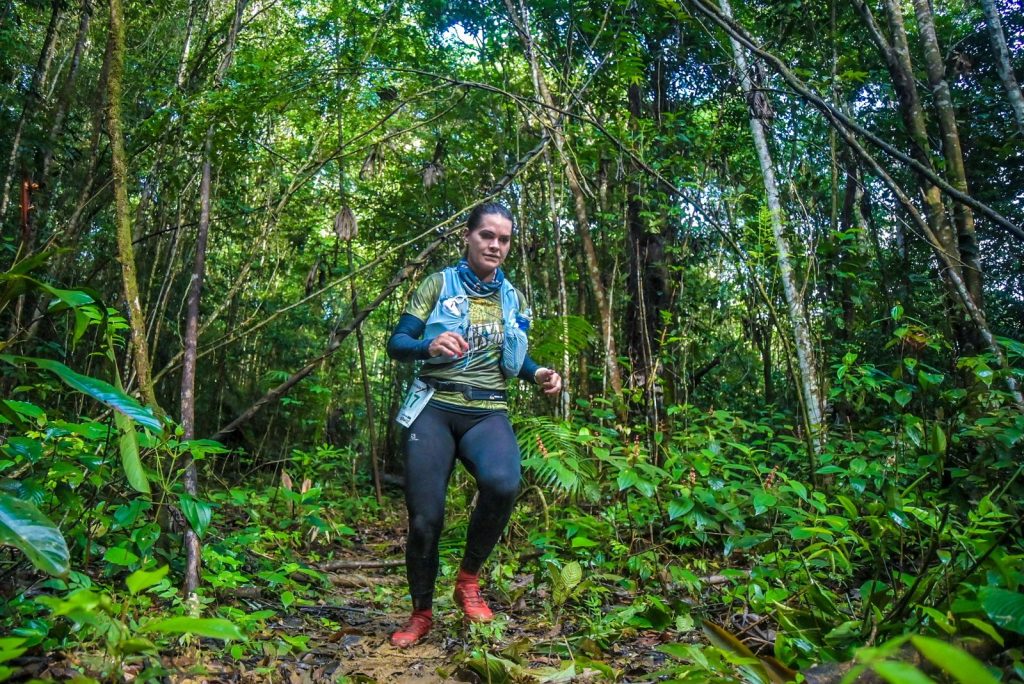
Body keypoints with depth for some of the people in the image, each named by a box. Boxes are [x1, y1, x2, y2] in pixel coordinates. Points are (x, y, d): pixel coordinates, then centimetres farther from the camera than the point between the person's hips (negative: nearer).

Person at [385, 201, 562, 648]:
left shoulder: (512, 298, 13)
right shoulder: (438, 284, 3)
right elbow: (396, 343, -1)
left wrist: (537, 373, 2)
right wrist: (429, 346, -23)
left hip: (487, 413, 2)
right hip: (434, 409, -1)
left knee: (503, 483, -30)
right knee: (424, 519, -5)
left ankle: (468, 577, -4)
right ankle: (421, 613, 22)